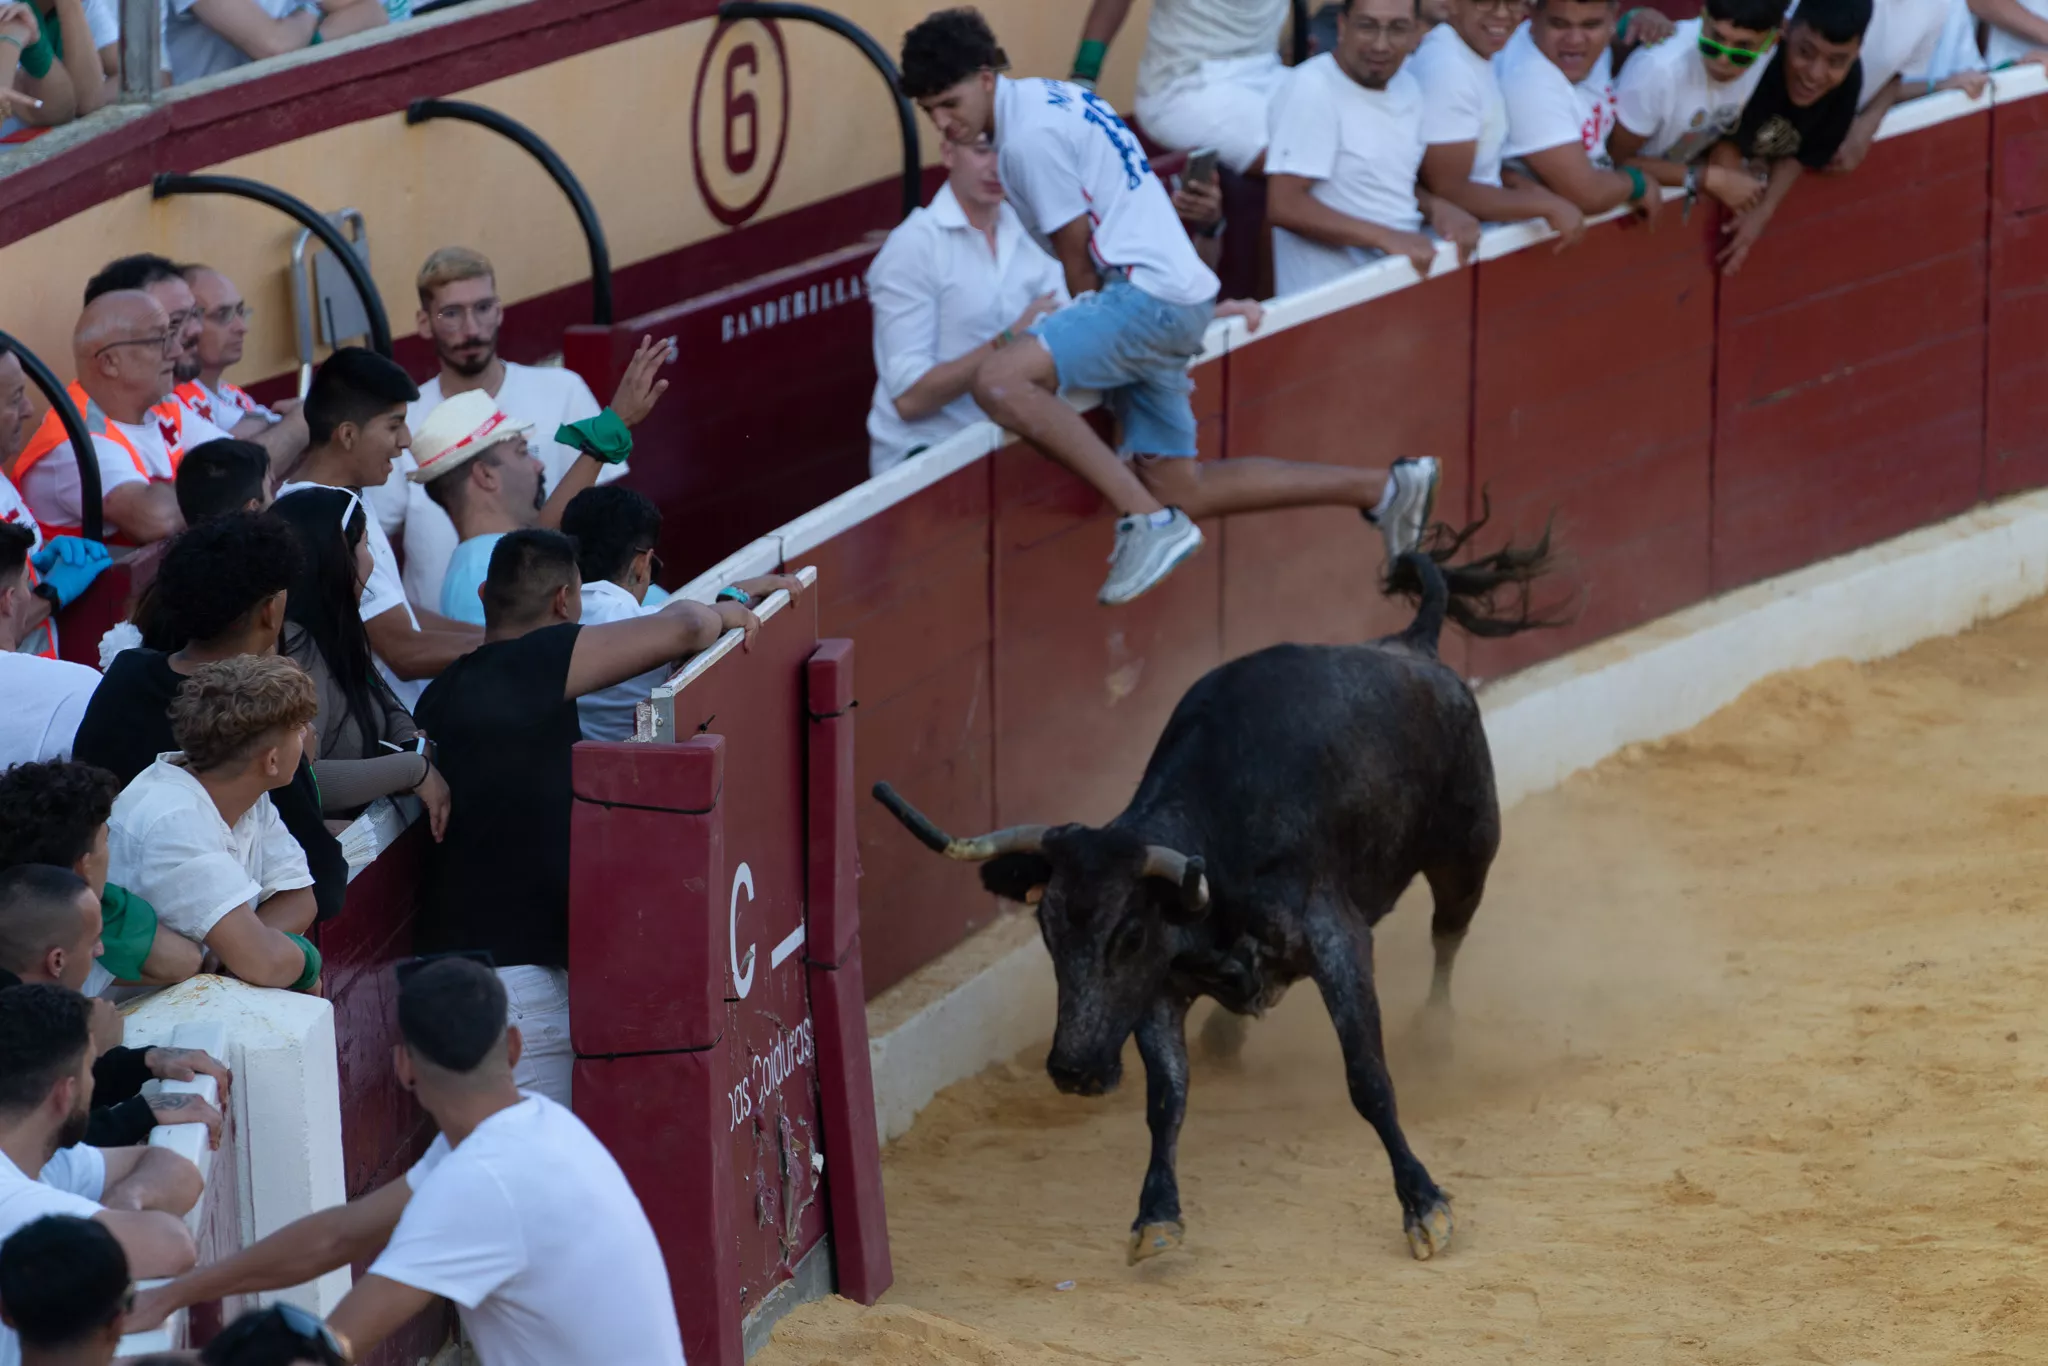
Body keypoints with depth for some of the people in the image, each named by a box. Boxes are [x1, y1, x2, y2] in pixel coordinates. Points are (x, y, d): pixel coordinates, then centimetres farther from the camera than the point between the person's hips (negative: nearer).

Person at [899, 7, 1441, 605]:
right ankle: (1381, 489, 20)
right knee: (1182, 491, 15)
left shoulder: (1029, 135, -13)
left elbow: (1078, 257, -7)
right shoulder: (1048, 101, 18)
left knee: (1000, 383, -28)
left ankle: (1148, 521, -27)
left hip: (1146, 293, -11)